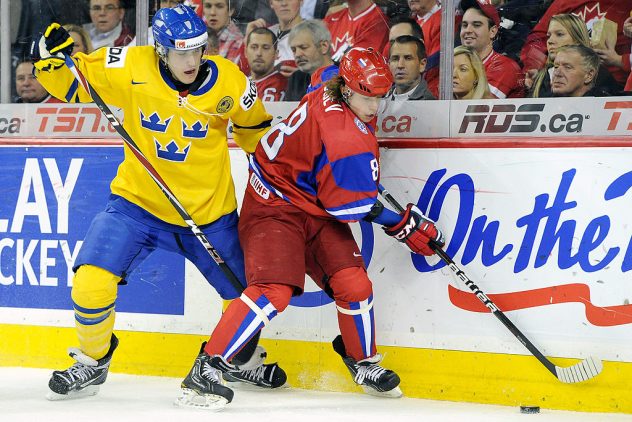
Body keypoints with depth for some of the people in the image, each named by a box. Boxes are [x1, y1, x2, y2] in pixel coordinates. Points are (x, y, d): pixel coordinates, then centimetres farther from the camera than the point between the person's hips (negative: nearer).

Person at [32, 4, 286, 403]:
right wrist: (54, 58, -23)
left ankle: (242, 358, 42)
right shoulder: (130, 68, -15)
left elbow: (256, 130, 7)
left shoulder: (229, 82, -12)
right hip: (138, 201, -1)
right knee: (91, 283, -16)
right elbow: (70, 83, -5)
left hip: (210, 211, 1)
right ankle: (93, 363, 12)